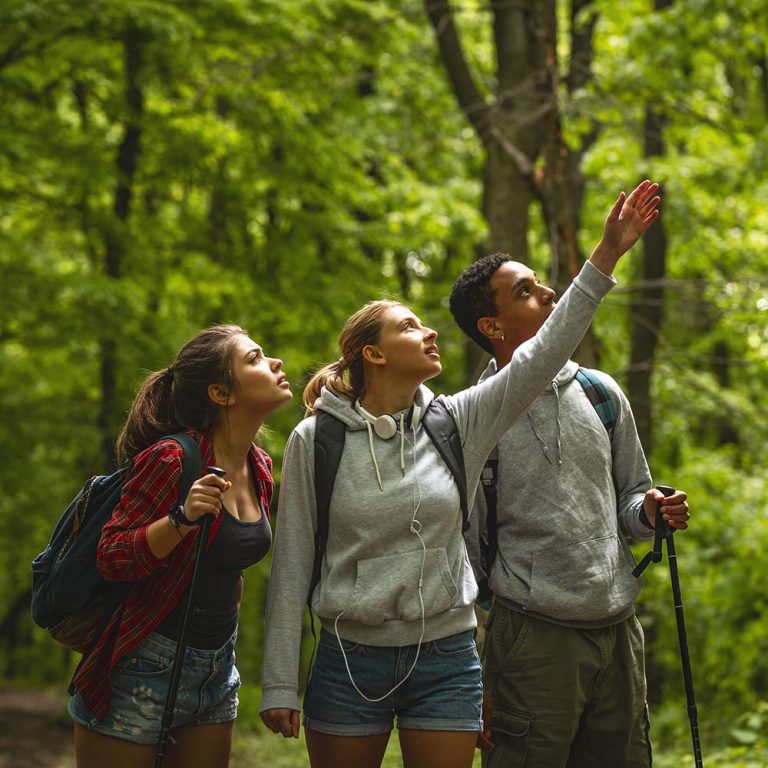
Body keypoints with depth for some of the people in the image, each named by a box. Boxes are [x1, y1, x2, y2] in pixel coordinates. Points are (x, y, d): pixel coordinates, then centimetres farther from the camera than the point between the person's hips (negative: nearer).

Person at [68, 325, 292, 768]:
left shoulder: (261, 469, 5)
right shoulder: (173, 458, -17)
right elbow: (111, 559, -19)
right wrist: (183, 519, -31)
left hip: (216, 672, 7)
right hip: (145, 671, -7)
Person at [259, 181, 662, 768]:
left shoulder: (458, 423, 3)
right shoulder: (315, 440, -4)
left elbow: (543, 354, -3)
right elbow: (292, 564, -2)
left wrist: (607, 255, -8)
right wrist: (279, 684, -4)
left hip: (445, 659, 2)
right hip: (351, 661, -2)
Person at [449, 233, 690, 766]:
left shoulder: (602, 393, 9)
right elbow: (464, 552, 0)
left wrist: (650, 512, -5)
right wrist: (471, 681, -3)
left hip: (618, 632, 5)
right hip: (532, 637, -4)